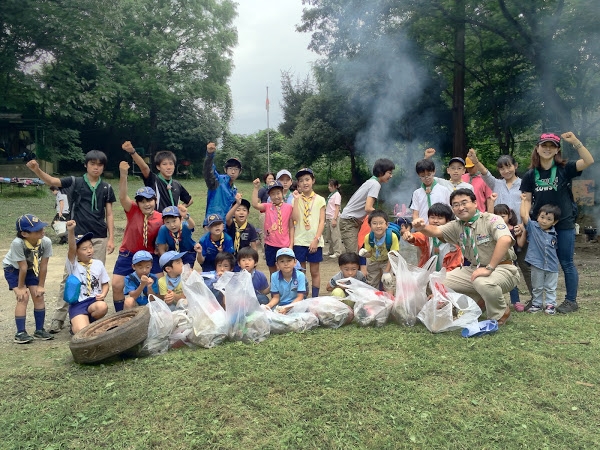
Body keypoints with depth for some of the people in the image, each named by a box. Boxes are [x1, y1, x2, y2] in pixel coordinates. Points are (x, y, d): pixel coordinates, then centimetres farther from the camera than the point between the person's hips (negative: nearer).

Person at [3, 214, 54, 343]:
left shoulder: (46, 241, -30)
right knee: (23, 298, -14)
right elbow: (23, 268, -29)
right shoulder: (18, 243, -39)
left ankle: (39, 330, 11)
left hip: (32, 268, 4)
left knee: (39, 296, -3)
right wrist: (20, 287, -17)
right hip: (13, 269, -3)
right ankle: (20, 333, -4)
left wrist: (41, 286, -12)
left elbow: (43, 266, -19)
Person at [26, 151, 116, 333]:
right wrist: (36, 170, -33)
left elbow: (109, 215, 7)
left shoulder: (106, 188, 7)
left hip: (99, 238, 2)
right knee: (69, 275, -1)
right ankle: (58, 317, 3)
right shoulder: (75, 182, 3)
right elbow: (51, 181, -12)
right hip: (78, 236, -2)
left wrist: (111, 238, 0)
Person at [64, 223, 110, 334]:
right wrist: (71, 231, -36)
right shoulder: (73, 264, 1)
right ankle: (76, 323, 14)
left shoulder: (98, 264, 9)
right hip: (77, 304, -2)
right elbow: (71, 249, -18)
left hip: (95, 301, 3)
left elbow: (105, 284, 15)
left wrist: (103, 294, -8)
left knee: (102, 307, -35)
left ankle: (90, 321, 1)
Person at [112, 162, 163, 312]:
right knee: (117, 286, -2)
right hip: (128, 254, 0)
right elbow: (122, 197, -32)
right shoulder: (133, 211, -13)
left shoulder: (160, 218, -10)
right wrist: (123, 175, -46)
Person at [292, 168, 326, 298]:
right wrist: (297, 198, -10)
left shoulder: (319, 199, 2)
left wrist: (316, 239, -10)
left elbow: (322, 221, -1)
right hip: (300, 241, 1)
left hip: (315, 241, -1)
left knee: (315, 272, 8)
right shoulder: (296, 199, 4)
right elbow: (295, 218, -11)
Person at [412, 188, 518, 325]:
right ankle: (481, 301, 11)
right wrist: (422, 228, -29)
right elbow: (436, 231, -5)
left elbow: (505, 240, -32)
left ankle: (500, 314, -7)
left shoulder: (491, 220, -15)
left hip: (503, 268, -7)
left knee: (483, 282, -39)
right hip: (475, 268, 7)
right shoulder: (457, 226, 8)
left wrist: (489, 268, -34)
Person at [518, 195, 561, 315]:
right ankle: (537, 304, 26)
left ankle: (550, 304, 23)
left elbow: (553, 248, 14)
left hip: (552, 265, 2)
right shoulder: (532, 227, -8)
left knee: (550, 288, 12)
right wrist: (524, 200, -8)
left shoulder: (553, 234, 0)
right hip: (537, 264, -2)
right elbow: (524, 215, -16)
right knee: (537, 287, 13)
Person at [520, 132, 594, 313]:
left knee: (566, 263, 5)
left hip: (564, 225, -3)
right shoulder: (530, 175, 3)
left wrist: (575, 141, -23)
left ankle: (571, 301, 17)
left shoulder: (564, 169, -3)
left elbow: (589, 161, -17)